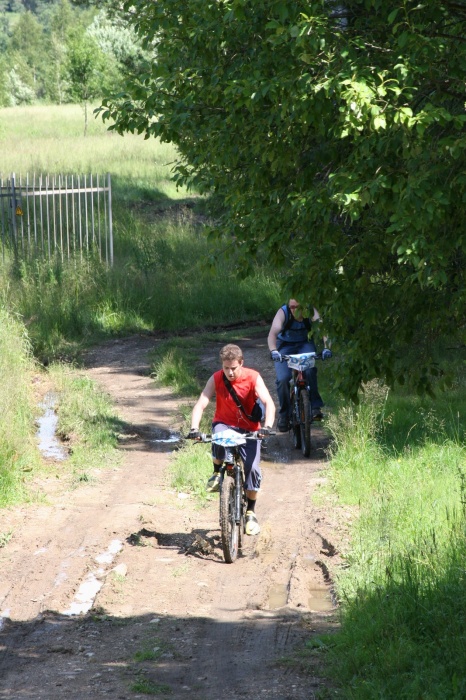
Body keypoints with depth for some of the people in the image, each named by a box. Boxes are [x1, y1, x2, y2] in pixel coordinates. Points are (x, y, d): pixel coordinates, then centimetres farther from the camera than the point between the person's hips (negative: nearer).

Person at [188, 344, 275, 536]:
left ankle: (250, 513, 4)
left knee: (252, 468, -16)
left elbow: (269, 403, -25)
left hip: (249, 429, 0)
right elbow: (200, 404, -19)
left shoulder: (253, 378, -16)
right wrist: (194, 428, -36)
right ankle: (217, 473, -8)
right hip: (224, 424, 0)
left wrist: (267, 426, -43)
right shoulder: (216, 379, -13)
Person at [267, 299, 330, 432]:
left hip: (305, 344, 0)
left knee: (309, 371, -29)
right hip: (285, 346, 0)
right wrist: (273, 351, -56)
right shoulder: (283, 313, -26)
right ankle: (284, 415, -1)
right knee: (283, 379, -18)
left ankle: (315, 407, -18)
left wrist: (326, 347, -53)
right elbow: (273, 333, -38)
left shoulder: (311, 313, -23)